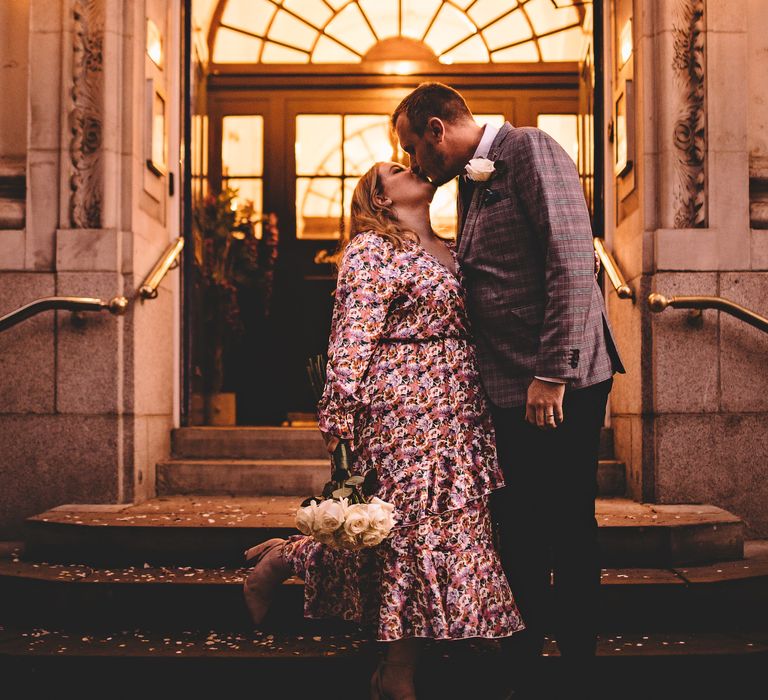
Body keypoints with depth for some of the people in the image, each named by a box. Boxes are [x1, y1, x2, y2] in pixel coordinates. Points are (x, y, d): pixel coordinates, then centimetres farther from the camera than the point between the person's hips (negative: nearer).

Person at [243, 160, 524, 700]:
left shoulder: (450, 252, 20)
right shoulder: (369, 249, -4)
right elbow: (352, 338, -11)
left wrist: (481, 411, 16)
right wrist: (340, 416, -16)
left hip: (453, 411, 8)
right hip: (401, 406, -8)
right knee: (417, 525, -4)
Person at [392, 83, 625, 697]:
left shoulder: (529, 150, -7)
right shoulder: (473, 182, 20)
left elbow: (573, 263, -17)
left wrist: (552, 374, -21)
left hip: (559, 386, -8)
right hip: (508, 392, 8)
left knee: (569, 534, 1)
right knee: (518, 537, 10)